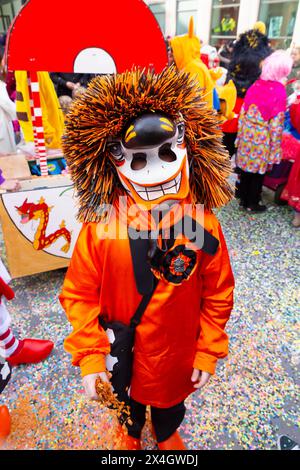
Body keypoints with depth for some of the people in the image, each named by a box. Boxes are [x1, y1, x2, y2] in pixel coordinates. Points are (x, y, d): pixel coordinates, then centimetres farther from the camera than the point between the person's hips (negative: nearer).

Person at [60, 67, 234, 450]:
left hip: (177, 353, 1)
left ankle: (167, 434, 68)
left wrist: (209, 353, -6)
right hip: (120, 355, 0)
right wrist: (89, 358, -15)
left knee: (170, 398, 31)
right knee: (127, 400, 31)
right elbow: (80, 296, -14)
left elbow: (218, 294, -10)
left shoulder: (202, 224, -22)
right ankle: (131, 433, 69)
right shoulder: (100, 226, -25)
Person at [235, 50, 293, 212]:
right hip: (262, 138, -5)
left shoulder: (256, 85, 0)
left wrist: (241, 134, 15)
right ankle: (252, 203, 23)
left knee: (246, 168, 16)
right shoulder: (279, 91, -15)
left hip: (247, 134, 5)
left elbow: (243, 112, 4)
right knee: (258, 171, 9)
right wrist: (274, 149, -6)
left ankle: (244, 199, 30)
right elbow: (276, 123, -13)